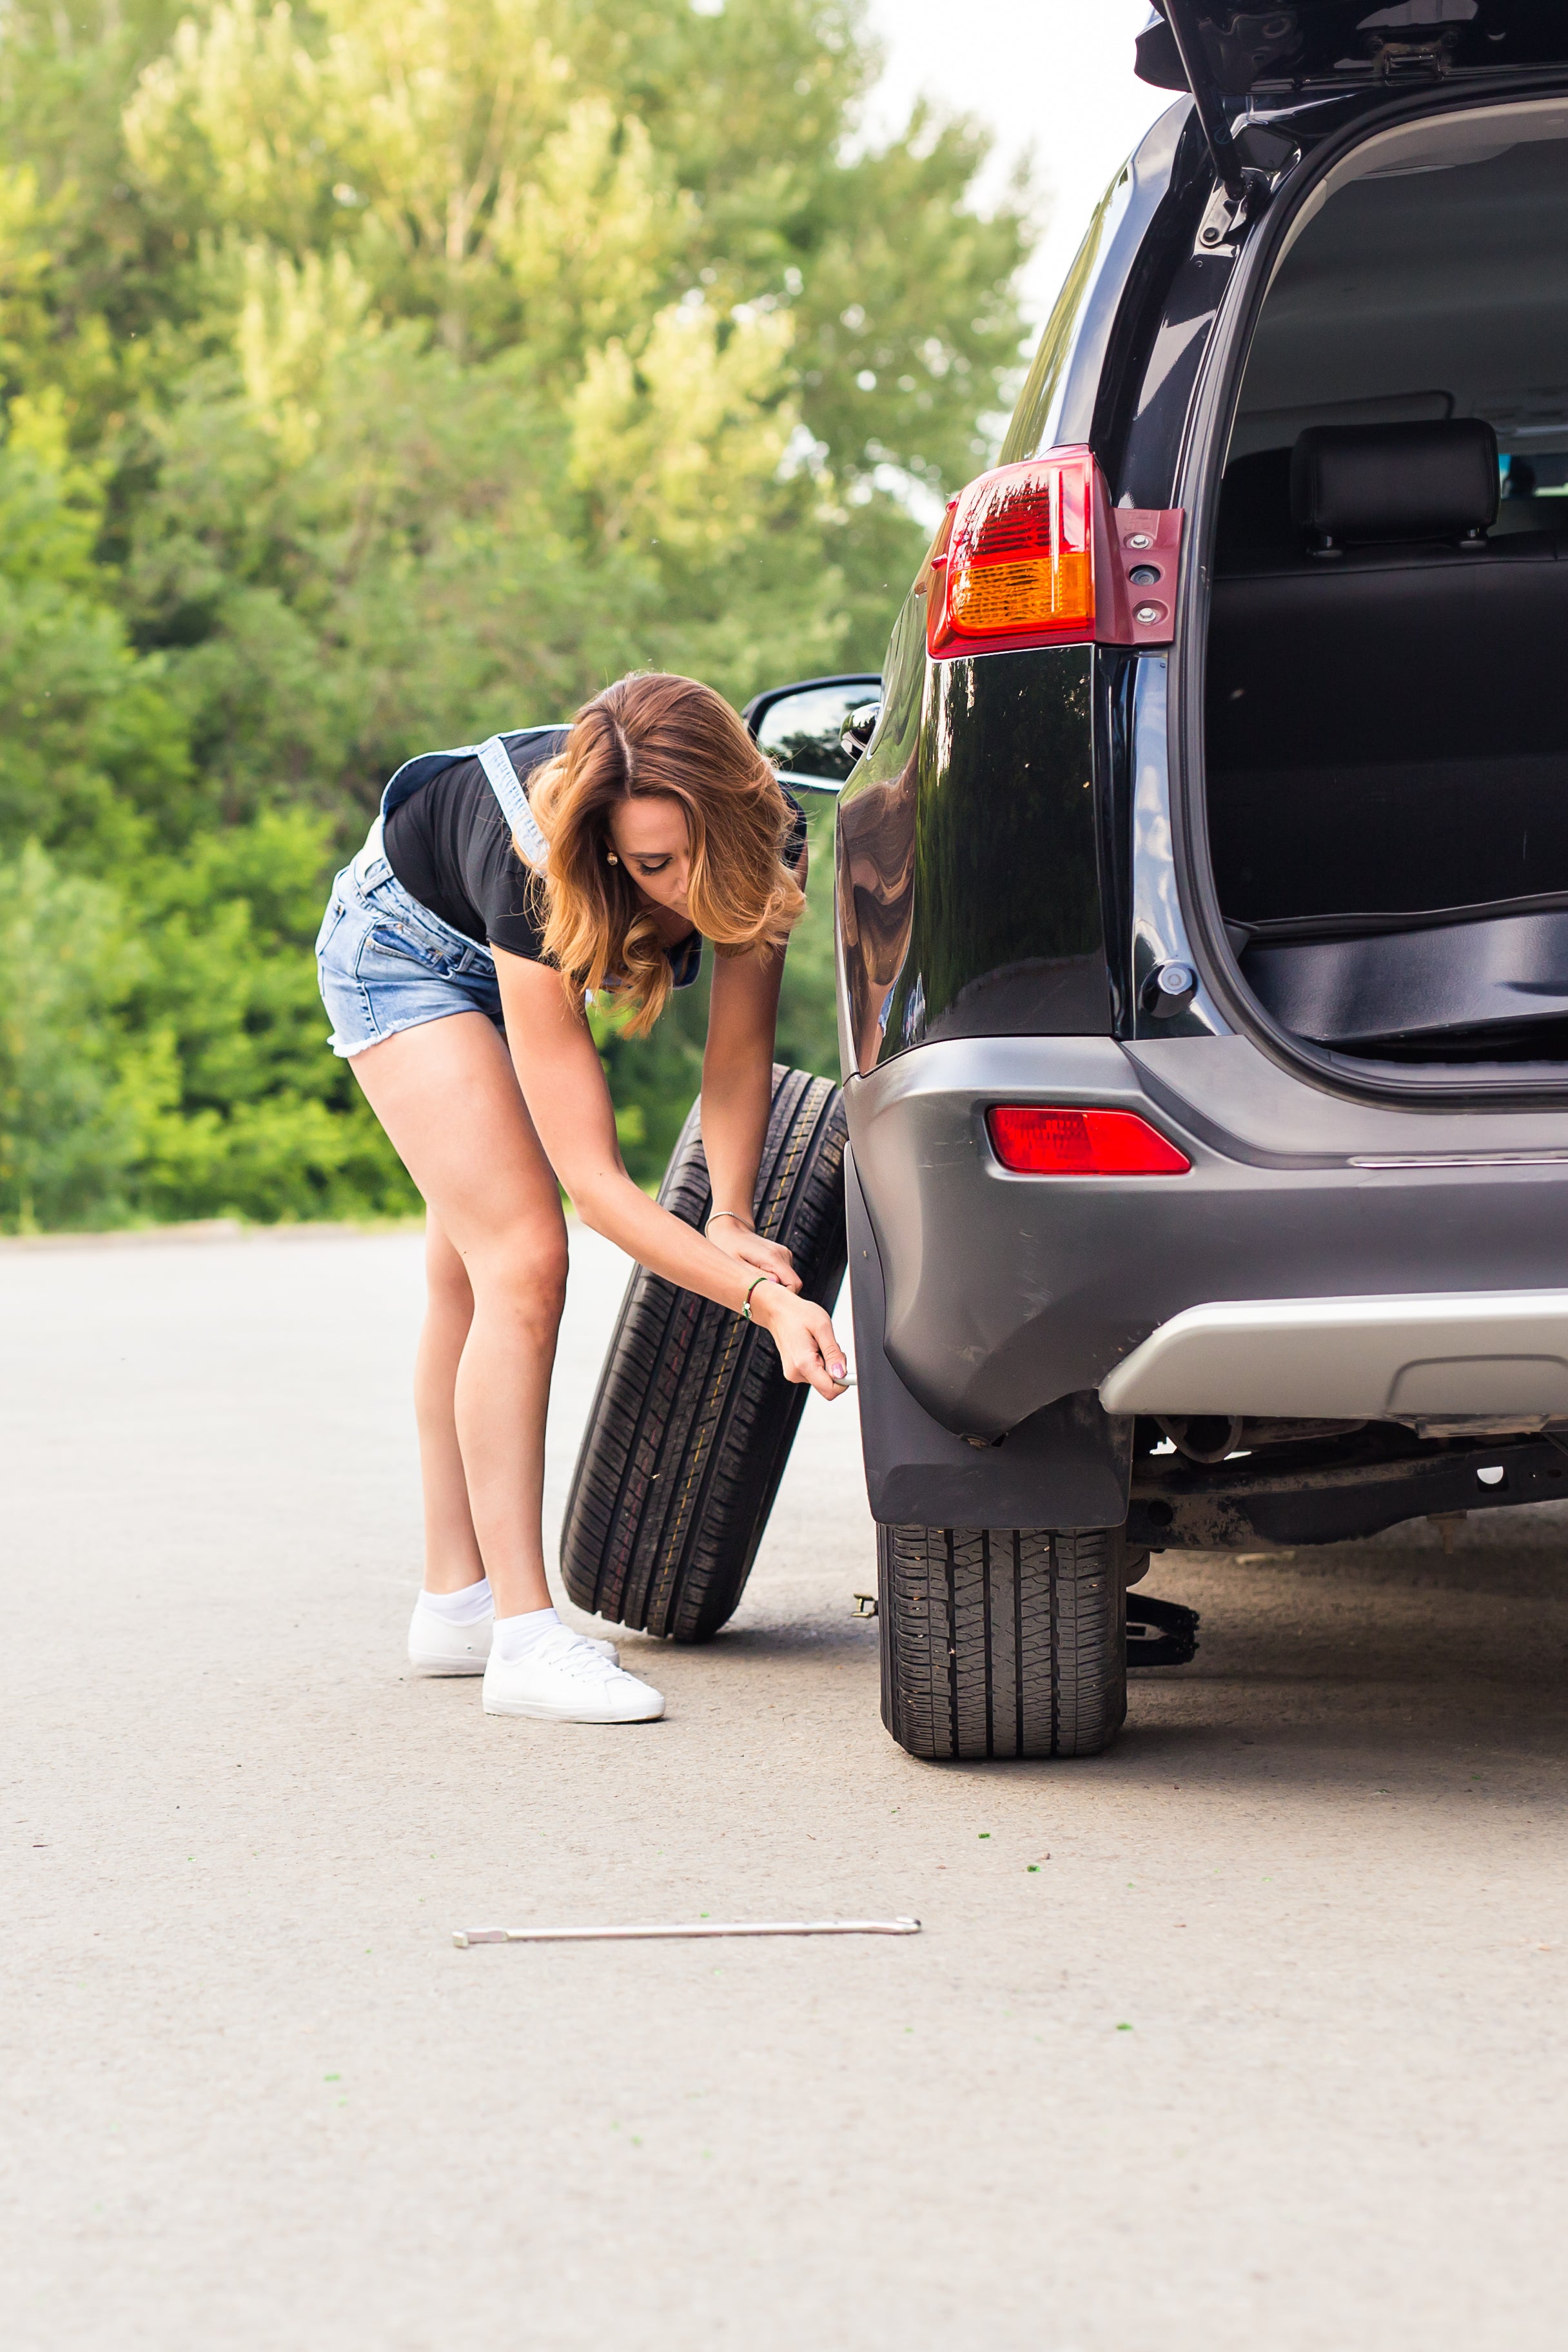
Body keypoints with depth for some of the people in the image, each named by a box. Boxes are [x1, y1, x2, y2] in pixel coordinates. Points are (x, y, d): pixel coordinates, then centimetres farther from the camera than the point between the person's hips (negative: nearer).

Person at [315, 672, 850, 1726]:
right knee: (522, 1260, -20)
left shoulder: (771, 841, -33)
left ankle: (457, 1600, 26)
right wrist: (765, 1297, -52)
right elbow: (592, 1177, -44)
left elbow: (739, 1050, -19)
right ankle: (524, 1639, -19)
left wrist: (733, 1217, -34)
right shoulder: (542, 881, -45)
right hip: (406, 940, -6)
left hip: (513, 959, 6)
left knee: (471, 1272, 16)